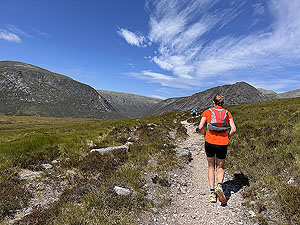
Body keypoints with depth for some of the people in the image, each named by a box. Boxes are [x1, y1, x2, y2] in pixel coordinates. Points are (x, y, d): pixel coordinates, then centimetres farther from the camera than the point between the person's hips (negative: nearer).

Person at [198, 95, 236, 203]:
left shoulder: (208, 112, 3)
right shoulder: (227, 113, 8)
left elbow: (200, 127, -8)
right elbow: (233, 129, 0)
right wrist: (227, 136, 16)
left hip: (210, 142, -1)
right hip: (223, 143, 1)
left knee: (211, 167, 16)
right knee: (220, 167, 17)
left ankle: (212, 193, 15)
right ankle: (219, 186, -9)